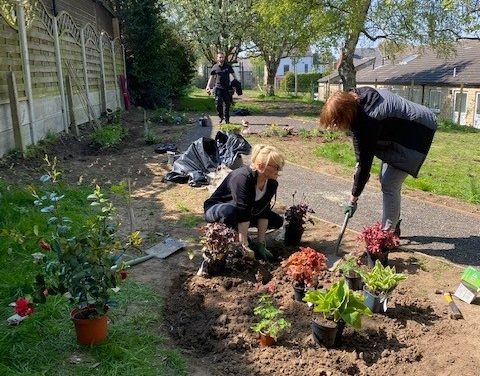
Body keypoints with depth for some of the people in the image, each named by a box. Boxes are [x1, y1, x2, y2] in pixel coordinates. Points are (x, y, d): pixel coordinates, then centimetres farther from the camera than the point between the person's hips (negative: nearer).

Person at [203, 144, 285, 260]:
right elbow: (243, 213, -38)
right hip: (216, 210, -7)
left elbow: (263, 211, -13)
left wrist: (260, 244, -19)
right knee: (230, 212, -41)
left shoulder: (272, 183, -12)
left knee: (277, 221, -3)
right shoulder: (243, 177, -33)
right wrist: (245, 247, -40)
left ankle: (236, 230, 7)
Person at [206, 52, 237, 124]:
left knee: (227, 103, 2)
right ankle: (220, 116, 9)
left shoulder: (228, 66, 3)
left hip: (227, 88, 0)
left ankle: (226, 119, 13)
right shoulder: (215, 67, 4)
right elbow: (211, 78, 10)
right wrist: (208, 86, 0)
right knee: (218, 103, -12)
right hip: (218, 88, 0)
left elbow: (233, 75, 10)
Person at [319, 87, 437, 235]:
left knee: (389, 185, -12)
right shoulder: (356, 96, -11)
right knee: (385, 179, 12)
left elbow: (365, 163, -27)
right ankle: (393, 228, 24)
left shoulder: (368, 122, -35)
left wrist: (353, 199, -18)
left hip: (417, 133, -10)